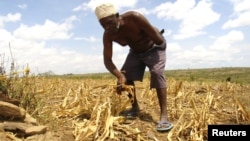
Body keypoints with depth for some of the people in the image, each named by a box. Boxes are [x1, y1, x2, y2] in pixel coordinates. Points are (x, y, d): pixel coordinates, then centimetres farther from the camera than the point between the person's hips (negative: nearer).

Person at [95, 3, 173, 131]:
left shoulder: (134, 18, -38)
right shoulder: (108, 35, -22)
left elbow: (159, 40, -36)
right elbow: (107, 60, -27)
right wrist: (119, 76, -41)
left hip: (154, 48, -5)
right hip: (136, 52, 5)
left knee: (157, 73, -26)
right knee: (125, 76, -4)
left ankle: (164, 116, -27)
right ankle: (135, 108, 13)